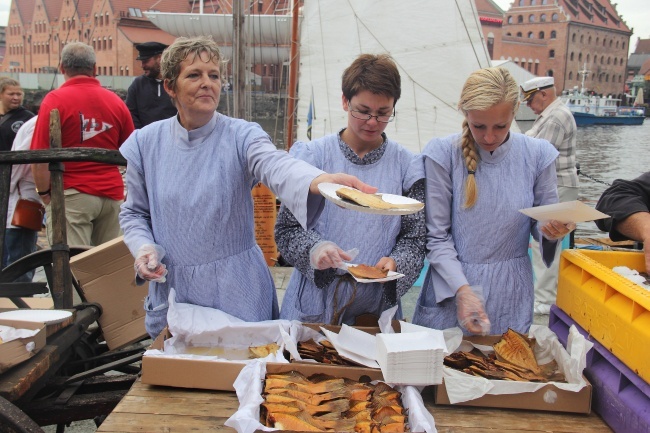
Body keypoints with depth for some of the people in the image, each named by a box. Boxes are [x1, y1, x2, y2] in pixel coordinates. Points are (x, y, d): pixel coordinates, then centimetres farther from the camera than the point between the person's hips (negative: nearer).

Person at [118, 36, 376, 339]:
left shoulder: (241, 136, -9)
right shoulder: (145, 143, 0)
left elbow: (275, 165, -31)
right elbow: (134, 212, 11)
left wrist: (318, 180, -53)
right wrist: (144, 248, -11)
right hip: (172, 290, 2)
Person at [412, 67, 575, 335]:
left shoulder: (537, 155, -3)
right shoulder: (442, 154, -11)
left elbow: (543, 225, 6)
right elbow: (436, 237, -10)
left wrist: (552, 231, -17)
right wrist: (462, 290, -21)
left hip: (510, 296, 2)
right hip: (449, 289, -2)